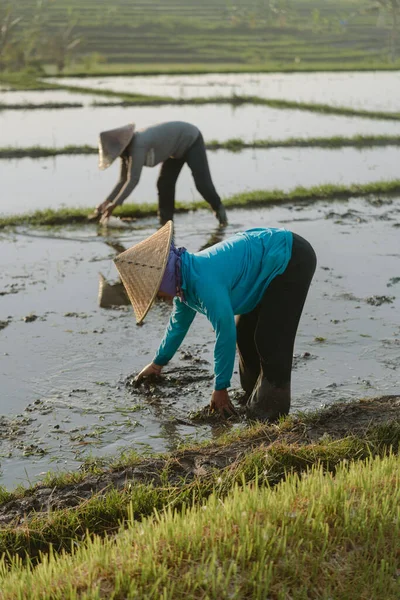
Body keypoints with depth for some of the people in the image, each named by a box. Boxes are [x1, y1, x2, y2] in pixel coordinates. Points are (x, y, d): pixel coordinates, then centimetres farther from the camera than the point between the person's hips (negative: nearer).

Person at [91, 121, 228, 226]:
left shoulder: (138, 145, -37)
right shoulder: (126, 150, -10)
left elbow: (133, 180, -40)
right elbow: (123, 180, -5)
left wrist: (113, 205, -37)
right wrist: (106, 202, -14)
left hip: (191, 140, -9)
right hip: (178, 148, 9)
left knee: (202, 182, -13)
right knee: (164, 184, -1)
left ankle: (219, 209, 10)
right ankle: (165, 221, 7)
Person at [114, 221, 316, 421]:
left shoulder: (205, 284, -30)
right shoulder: (184, 281, 2)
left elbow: (226, 334, -26)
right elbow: (178, 324, 20)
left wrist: (220, 389, -15)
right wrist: (158, 363, 33)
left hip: (291, 260, -10)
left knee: (269, 339, -12)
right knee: (245, 333, 12)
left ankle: (269, 409, -2)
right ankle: (254, 399, 23)